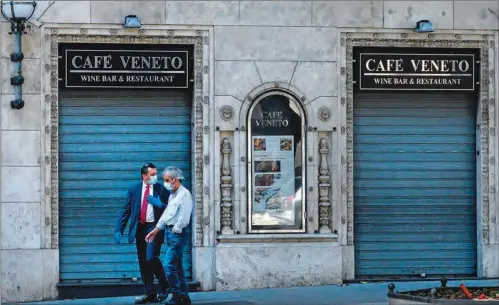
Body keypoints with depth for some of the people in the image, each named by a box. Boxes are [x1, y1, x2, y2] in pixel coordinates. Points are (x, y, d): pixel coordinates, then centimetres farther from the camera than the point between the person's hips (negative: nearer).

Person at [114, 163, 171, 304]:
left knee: (151, 258, -16)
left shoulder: (162, 190, 0)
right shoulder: (134, 190, 5)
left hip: (154, 227, -3)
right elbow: (126, 211, 4)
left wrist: (159, 204, -18)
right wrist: (118, 230, -3)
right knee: (143, 262, 6)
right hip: (140, 228, 3)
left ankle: (164, 287, 7)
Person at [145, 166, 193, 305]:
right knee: (177, 267, 10)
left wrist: (175, 231, -14)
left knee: (169, 265, -14)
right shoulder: (172, 195, 18)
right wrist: (156, 230, 21)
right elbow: (166, 214, 23)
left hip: (178, 233, -9)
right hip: (170, 231, 9)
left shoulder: (185, 194, -12)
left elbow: (184, 218, -18)